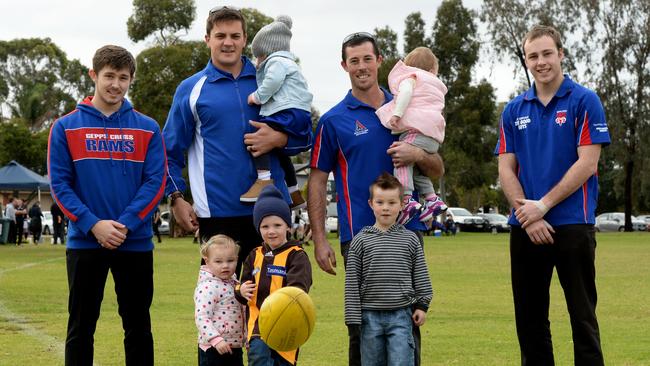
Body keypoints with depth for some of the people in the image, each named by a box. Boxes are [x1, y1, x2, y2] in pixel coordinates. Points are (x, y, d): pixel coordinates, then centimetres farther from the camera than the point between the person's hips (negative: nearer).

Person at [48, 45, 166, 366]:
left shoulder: (147, 129, 4)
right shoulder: (66, 127, 3)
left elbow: (156, 182, -2)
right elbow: (59, 184, -3)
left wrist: (125, 224, -15)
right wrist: (93, 225, -15)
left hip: (136, 243, 1)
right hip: (84, 242, -1)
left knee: (138, 326, 8)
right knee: (81, 327, 6)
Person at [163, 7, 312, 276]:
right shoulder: (191, 89, 5)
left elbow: (304, 137, 11)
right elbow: (171, 152, 7)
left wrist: (279, 139, -9)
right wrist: (176, 198, -3)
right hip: (218, 211, -2)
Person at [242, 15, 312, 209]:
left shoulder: (276, 61, 0)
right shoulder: (286, 62, 32)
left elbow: (273, 81, -21)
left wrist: (258, 96, -11)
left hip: (290, 113, -11)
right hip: (300, 115, 11)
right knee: (279, 151, 27)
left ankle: (264, 180, -35)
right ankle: (294, 195, 35)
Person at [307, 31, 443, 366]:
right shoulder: (333, 120, 3)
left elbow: (437, 170, 14)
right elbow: (317, 181, 2)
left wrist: (418, 155, -9)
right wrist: (319, 240, -6)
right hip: (359, 236, -3)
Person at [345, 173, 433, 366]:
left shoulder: (410, 239, 3)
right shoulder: (361, 240, 0)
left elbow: (420, 276, 10)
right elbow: (352, 281, 1)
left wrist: (422, 305, 4)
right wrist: (353, 316, -2)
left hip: (401, 314, -1)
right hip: (370, 315, 1)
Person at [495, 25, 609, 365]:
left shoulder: (584, 101, -2)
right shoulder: (514, 110, 10)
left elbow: (587, 163, -10)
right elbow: (506, 169, 6)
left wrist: (543, 204, -13)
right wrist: (527, 214, -9)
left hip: (572, 225, -4)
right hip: (525, 228, 4)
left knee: (583, 317, 1)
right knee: (529, 320, 9)